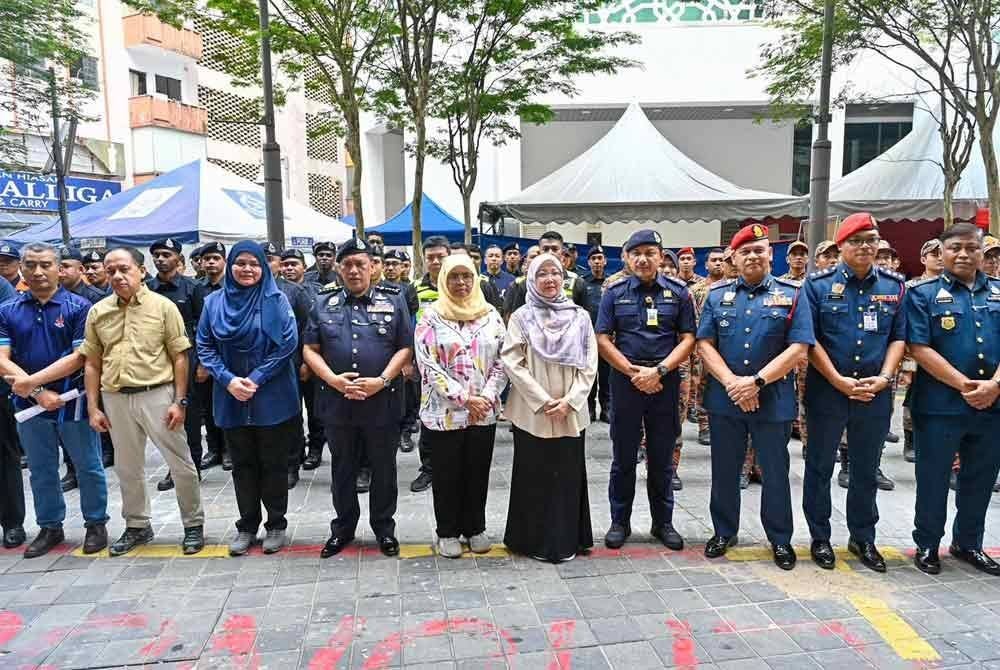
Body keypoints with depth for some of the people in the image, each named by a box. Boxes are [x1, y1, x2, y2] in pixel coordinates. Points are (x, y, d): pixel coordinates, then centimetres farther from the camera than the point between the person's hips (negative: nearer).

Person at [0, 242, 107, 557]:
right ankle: (50, 527, 31)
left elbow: (80, 357, -13)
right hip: (30, 404, 4)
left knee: (88, 467, 7)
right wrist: (39, 393, -15)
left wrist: (31, 381, -18)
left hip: (74, 401, -3)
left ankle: (96, 524, 23)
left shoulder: (79, 306, -7)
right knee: (41, 471, 16)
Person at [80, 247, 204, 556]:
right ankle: (137, 526, 33)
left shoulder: (163, 306, -5)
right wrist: (93, 408, 5)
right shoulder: (97, 312, 6)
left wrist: (180, 401, -9)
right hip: (116, 399, 4)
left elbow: (179, 357, -4)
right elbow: (92, 363, 10)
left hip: (157, 394, -4)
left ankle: (193, 524, 19)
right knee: (127, 468, 16)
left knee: (181, 463, 3)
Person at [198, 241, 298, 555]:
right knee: (243, 464, 13)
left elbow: (288, 343, -10)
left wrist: (257, 379, -15)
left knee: (273, 464, 7)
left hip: (272, 397, -3)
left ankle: (276, 525, 21)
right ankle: (246, 526, 25)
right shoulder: (214, 302, 4)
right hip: (231, 399, 3)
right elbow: (205, 347, 3)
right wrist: (228, 380, -11)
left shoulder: (276, 300, -4)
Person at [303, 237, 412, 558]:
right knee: (342, 468, 15)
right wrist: (333, 379, -12)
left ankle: (384, 528, 27)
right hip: (337, 402, 2)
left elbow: (405, 347, -1)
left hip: (382, 402, -1)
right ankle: (343, 527, 31)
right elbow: (310, 349, 4)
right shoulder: (323, 303, 6)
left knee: (383, 468, 11)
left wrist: (382, 380, -14)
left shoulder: (393, 301, 2)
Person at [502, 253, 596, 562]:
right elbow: (512, 363, -7)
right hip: (532, 413, -2)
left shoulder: (580, 316, 5)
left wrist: (570, 400, -10)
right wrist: (543, 401, -13)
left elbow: (589, 365, 2)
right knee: (535, 477, 5)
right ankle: (536, 540, 18)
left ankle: (567, 540, 21)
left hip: (571, 413, 2)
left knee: (568, 476, 8)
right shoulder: (521, 317, 0)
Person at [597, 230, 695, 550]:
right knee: (623, 457, 8)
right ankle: (620, 522, 21)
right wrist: (634, 372, -11)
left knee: (662, 458, 10)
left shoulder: (678, 292, 4)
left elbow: (688, 339, 0)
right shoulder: (615, 293, 3)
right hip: (625, 380, 0)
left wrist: (658, 371, -13)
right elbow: (603, 340, -1)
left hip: (665, 382, 0)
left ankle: (663, 522, 25)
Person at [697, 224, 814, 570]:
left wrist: (756, 381, -16)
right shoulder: (717, 295, 6)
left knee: (775, 472, 10)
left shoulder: (792, 294, 0)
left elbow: (798, 348, -8)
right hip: (724, 398, 2)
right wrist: (731, 382, -14)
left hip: (773, 399, -2)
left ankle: (780, 539, 27)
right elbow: (705, 343, 0)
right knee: (724, 470, 13)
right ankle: (724, 532, 29)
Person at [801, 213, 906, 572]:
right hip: (826, 391, -2)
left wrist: (884, 378, -8)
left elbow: (899, 338, 7)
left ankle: (863, 538, 29)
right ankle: (820, 538, 22)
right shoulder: (818, 284, -4)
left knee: (866, 470, 14)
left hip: (876, 394, 3)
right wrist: (839, 381, -13)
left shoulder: (895, 286, 6)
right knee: (820, 466, 7)